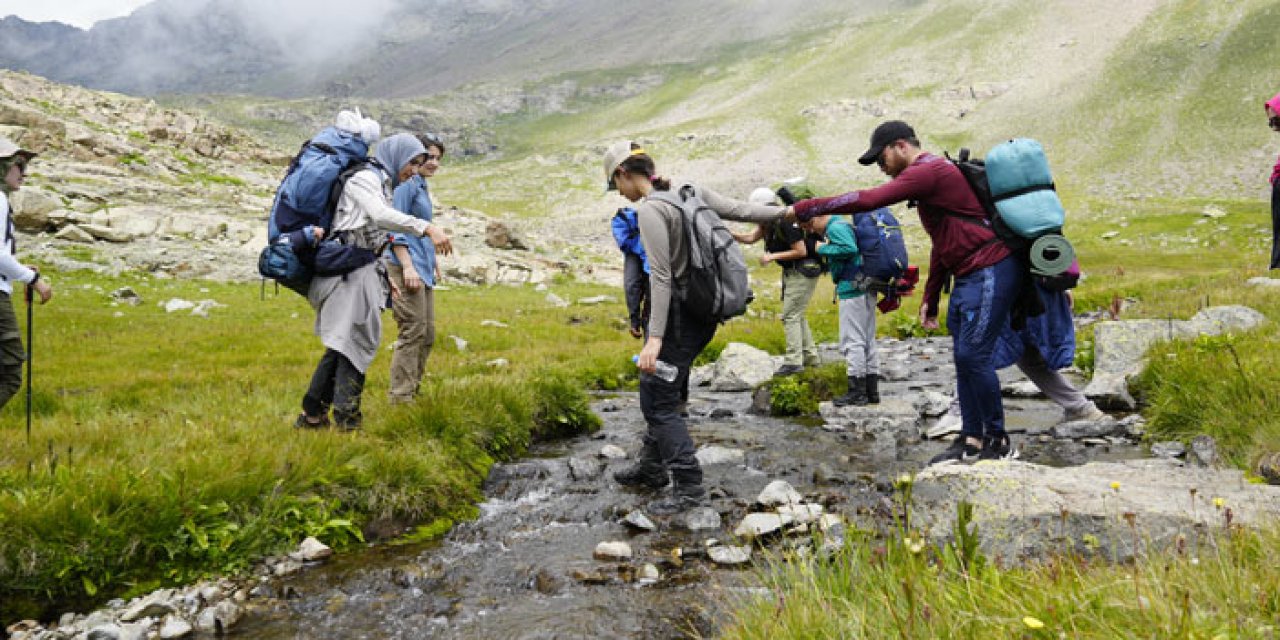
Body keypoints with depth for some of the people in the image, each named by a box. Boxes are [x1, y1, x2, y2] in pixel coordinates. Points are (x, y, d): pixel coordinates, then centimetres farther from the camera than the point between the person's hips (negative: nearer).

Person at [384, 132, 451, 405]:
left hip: (423, 268, 10)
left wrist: (433, 262, 26)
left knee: (428, 333, 11)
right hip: (407, 268, -10)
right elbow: (395, 228, -14)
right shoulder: (406, 183, -8)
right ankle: (400, 396, -2)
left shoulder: (423, 186, 20)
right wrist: (408, 266, -20)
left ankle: (412, 389, 21)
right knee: (412, 332, -9)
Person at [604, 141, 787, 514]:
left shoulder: (649, 210, -17)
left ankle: (688, 486, 5)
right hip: (703, 311, 9)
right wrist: (788, 211, 20)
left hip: (679, 315, -9)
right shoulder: (690, 192, 6)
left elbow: (661, 276, -22)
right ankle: (652, 468, 31)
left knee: (658, 401, -1)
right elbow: (739, 210, 7)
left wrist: (655, 338, -24)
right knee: (658, 392, 19)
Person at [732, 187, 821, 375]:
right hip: (792, 271, 10)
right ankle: (810, 357, 24)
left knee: (790, 315, -10)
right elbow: (750, 238, -1)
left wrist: (773, 256, -20)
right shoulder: (768, 222, 5)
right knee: (797, 315, 16)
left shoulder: (786, 223, -23)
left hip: (804, 271, -10)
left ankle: (794, 361, -8)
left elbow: (801, 251, -22)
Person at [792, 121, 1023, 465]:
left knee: (973, 355, -11)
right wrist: (930, 298, 25)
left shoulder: (929, 170, -14)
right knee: (964, 358, 9)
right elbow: (942, 244, 25)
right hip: (967, 277, 11)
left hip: (991, 271, -11)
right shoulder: (929, 175, 20)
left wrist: (802, 209, -19)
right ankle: (971, 439, 15)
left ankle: (998, 441, 2)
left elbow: (867, 200, -24)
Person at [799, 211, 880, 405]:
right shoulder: (844, 225, 19)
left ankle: (857, 391, -2)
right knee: (868, 340, 12)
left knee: (852, 341, -5)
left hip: (852, 290, -10)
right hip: (865, 289, 10)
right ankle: (872, 391, 18)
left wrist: (823, 249, -15)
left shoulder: (835, 227, -11)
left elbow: (850, 249, -26)